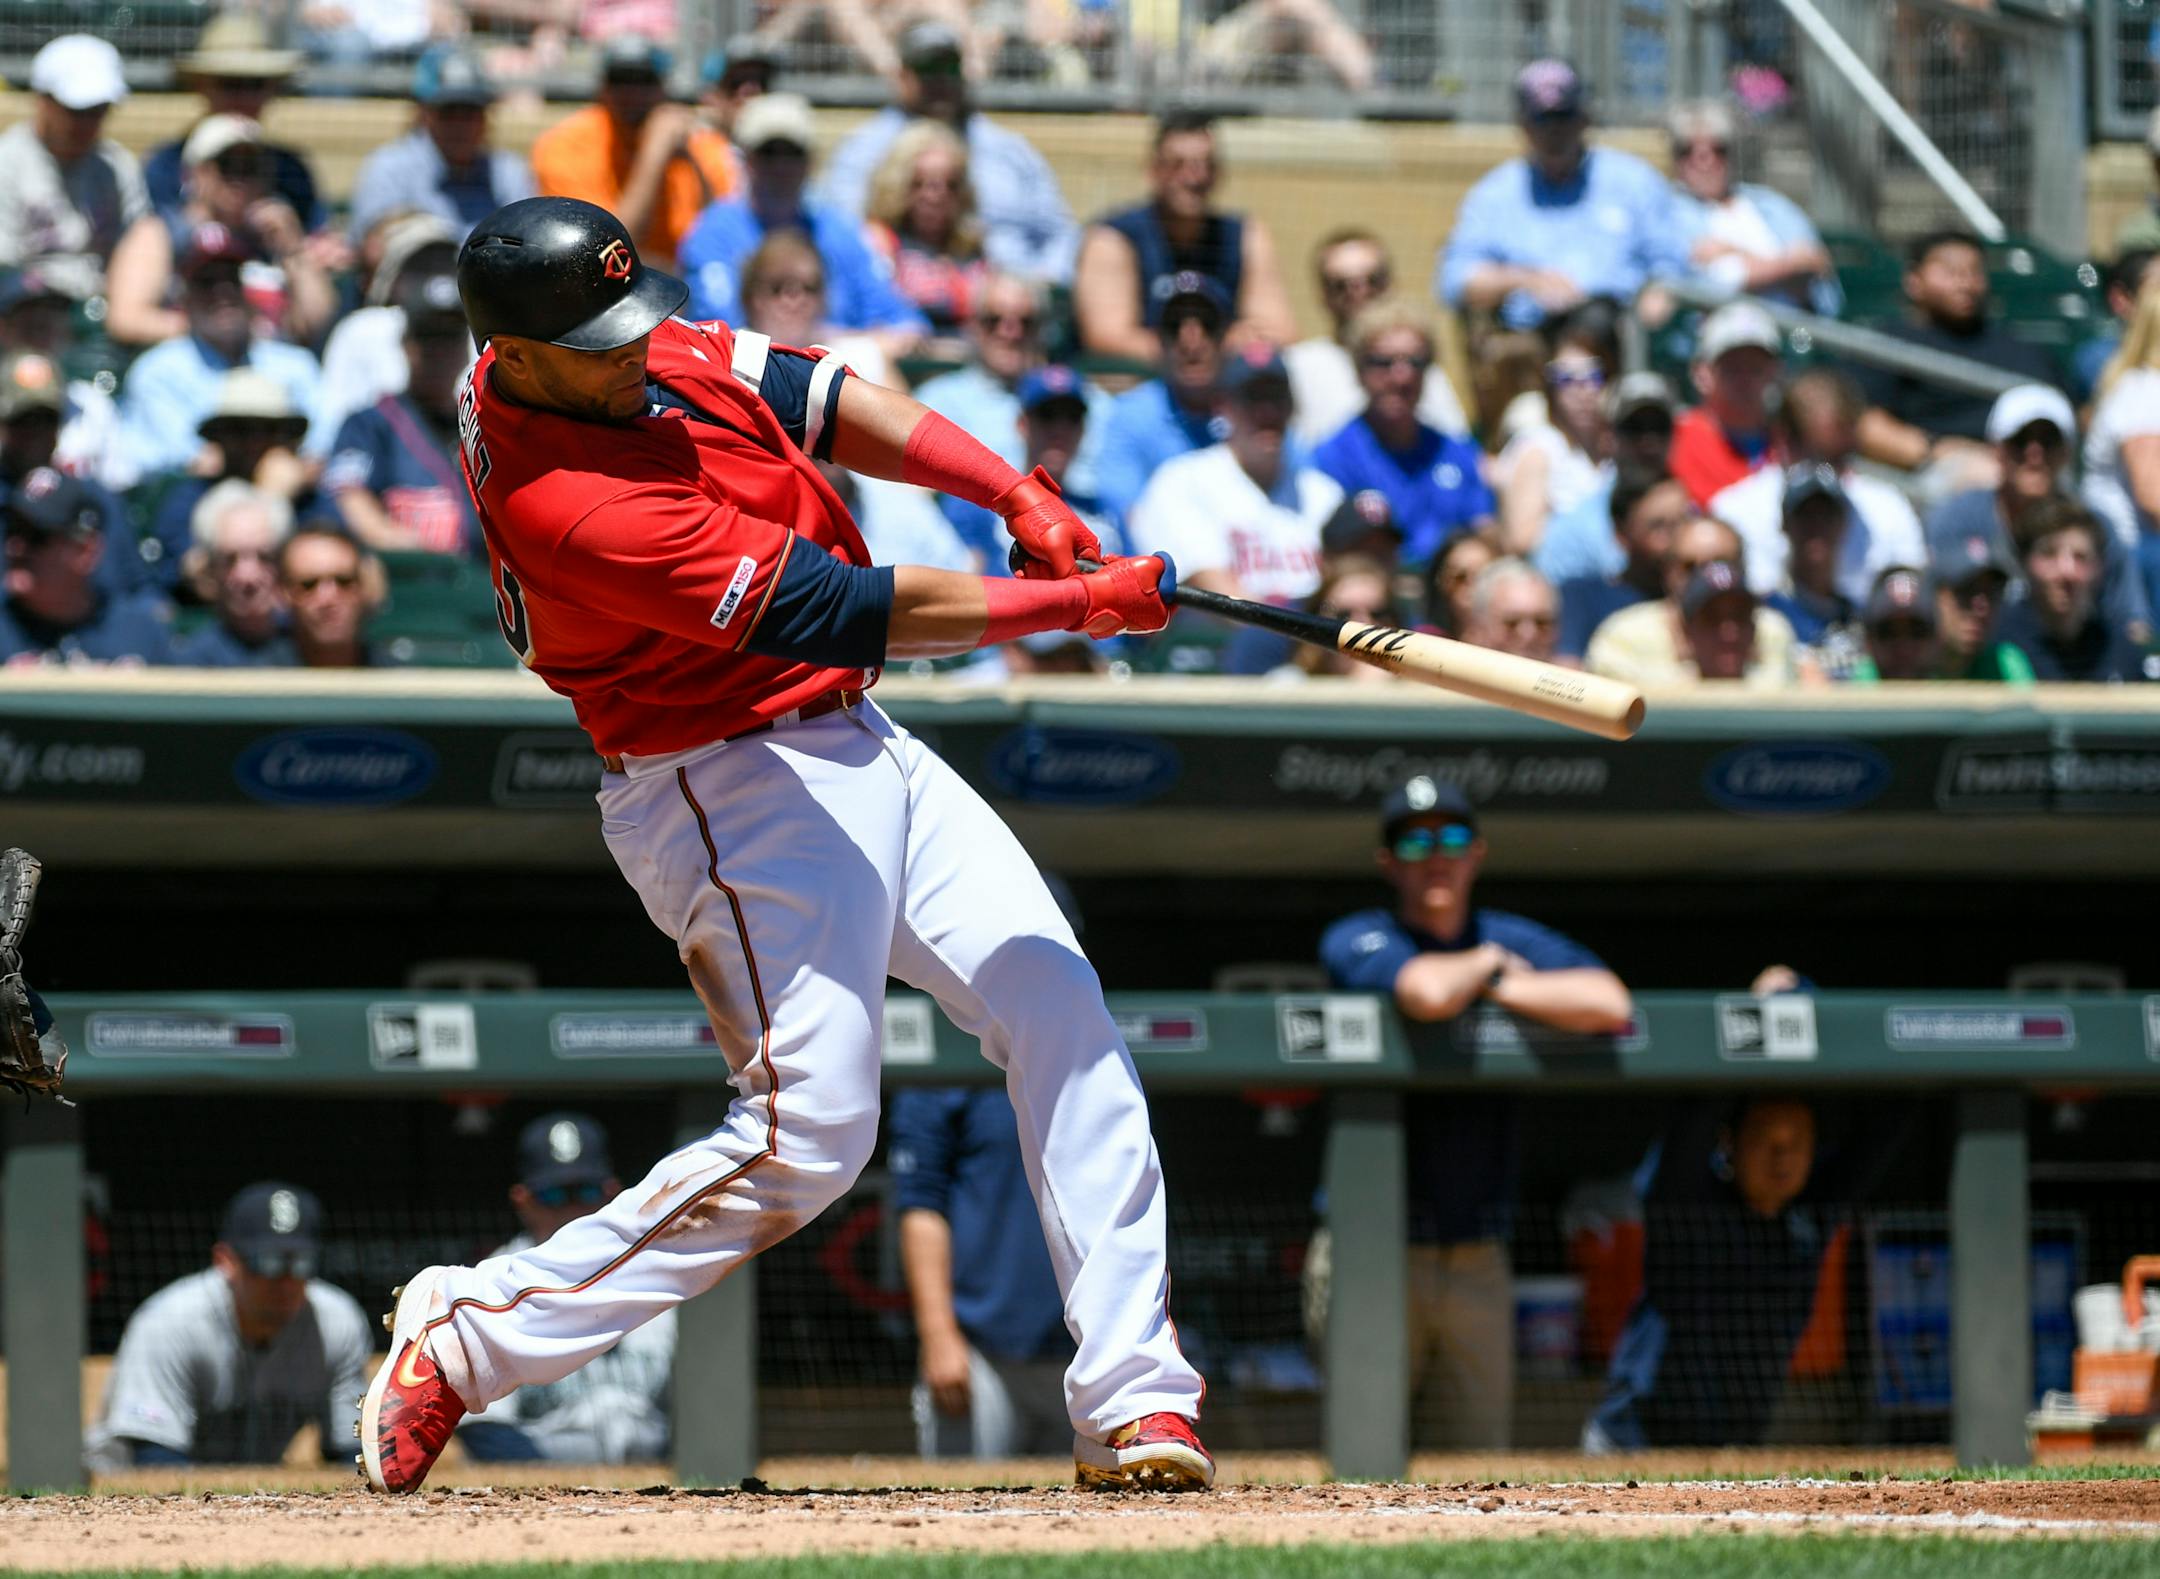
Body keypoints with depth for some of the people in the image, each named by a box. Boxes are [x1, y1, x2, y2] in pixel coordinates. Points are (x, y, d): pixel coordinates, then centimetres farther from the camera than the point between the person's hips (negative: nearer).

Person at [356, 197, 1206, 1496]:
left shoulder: (641, 351, -1)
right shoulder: (559, 504, -28)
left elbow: (825, 399, 7)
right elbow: (837, 609, -27)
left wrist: (1020, 497, -6)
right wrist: (1073, 605, -21)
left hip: (855, 748, 9)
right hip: (736, 791, -9)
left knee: (1063, 1013, 0)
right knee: (808, 1135, -13)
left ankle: (1134, 1401, 0)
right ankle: (471, 1335, -1)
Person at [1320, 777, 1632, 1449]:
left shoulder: (1517, 942, 8)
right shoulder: (1355, 942, -4)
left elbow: (1610, 1006, -11)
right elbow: (1427, 993, -27)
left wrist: (1494, 988, -10)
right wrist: (1486, 964, -6)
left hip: (1478, 1260, 4)